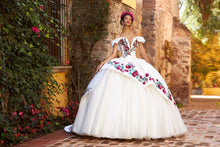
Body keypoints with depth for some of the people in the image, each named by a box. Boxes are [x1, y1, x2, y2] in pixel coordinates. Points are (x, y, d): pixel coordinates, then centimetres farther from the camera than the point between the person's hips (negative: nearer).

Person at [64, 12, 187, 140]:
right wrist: (102, 64, -5)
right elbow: (114, 54, 7)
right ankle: (118, 125, -16)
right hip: (122, 65, -1)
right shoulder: (119, 38, 12)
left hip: (137, 65, 1)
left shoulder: (137, 37, 17)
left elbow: (143, 52, 13)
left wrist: (149, 66, 4)